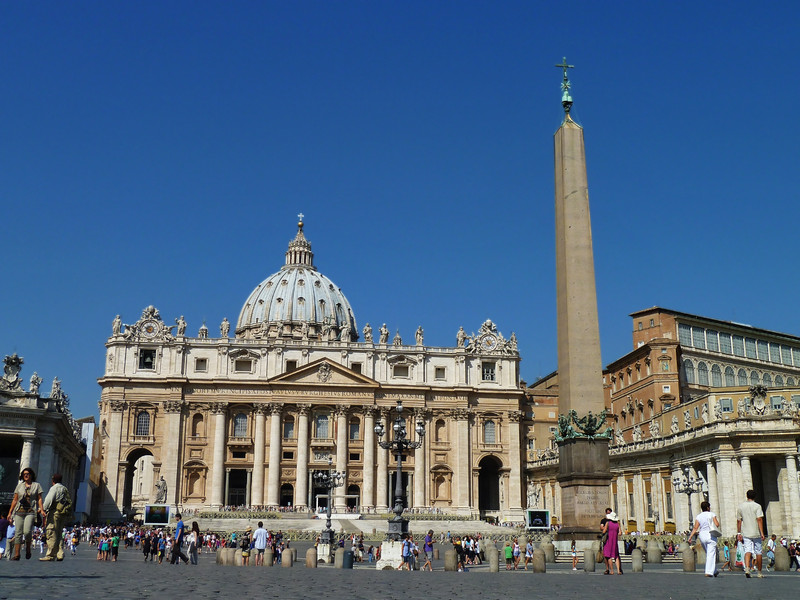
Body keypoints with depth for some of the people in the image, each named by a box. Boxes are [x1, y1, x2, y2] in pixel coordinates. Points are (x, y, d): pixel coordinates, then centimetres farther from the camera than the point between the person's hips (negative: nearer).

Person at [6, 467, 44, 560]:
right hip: (19, 511, 3)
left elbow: (39, 499, 8)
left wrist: (42, 509, -6)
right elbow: (15, 500, 16)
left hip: (30, 512, -3)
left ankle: (28, 548, 5)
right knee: (18, 533, -4)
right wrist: (10, 512, 10)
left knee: (27, 531, -19)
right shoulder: (19, 486, 17)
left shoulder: (36, 485, 12)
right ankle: (16, 554, -3)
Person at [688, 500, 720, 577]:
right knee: (711, 554, -6)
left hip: (702, 535, 4)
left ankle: (714, 571, 26)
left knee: (708, 553, 17)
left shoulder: (698, 516, 6)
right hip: (710, 535, -4)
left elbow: (695, 528, -2)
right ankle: (709, 572, -16)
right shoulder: (712, 514, -2)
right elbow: (717, 525, -8)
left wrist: (690, 537, -4)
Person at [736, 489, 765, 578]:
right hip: (756, 533, -2)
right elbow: (759, 519, -14)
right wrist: (762, 533, -13)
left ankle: (747, 568, -26)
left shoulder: (740, 506, 6)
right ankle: (759, 572, 17)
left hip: (746, 533, 2)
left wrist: (739, 533, 14)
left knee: (748, 550, -3)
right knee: (758, 552, 9)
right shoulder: (757, 506, -5)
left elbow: (739, 521, 8)